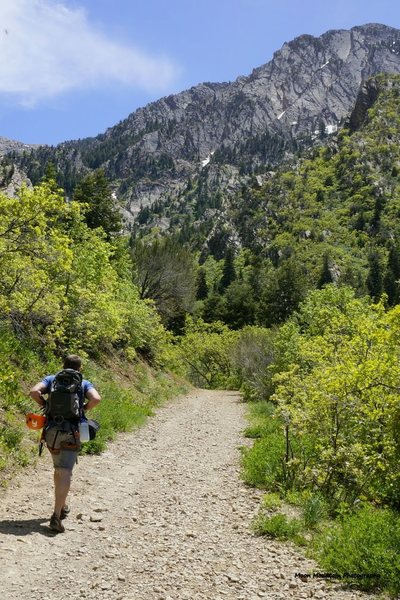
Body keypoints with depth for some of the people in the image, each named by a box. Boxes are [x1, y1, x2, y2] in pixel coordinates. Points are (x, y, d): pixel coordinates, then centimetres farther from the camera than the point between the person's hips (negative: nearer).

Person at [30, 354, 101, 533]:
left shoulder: (51, 379, 10)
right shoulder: (84, 384, 6)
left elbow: (34, 392, -7)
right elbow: (96, 399, -11)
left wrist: (45, 405, 8)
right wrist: (83, 409, 6)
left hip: (52, 430, 3)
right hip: (71, 432, -3)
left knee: (59, 469, 22)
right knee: (65, 473, -7)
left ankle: (62, 506, 35)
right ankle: (56, 516, -18)